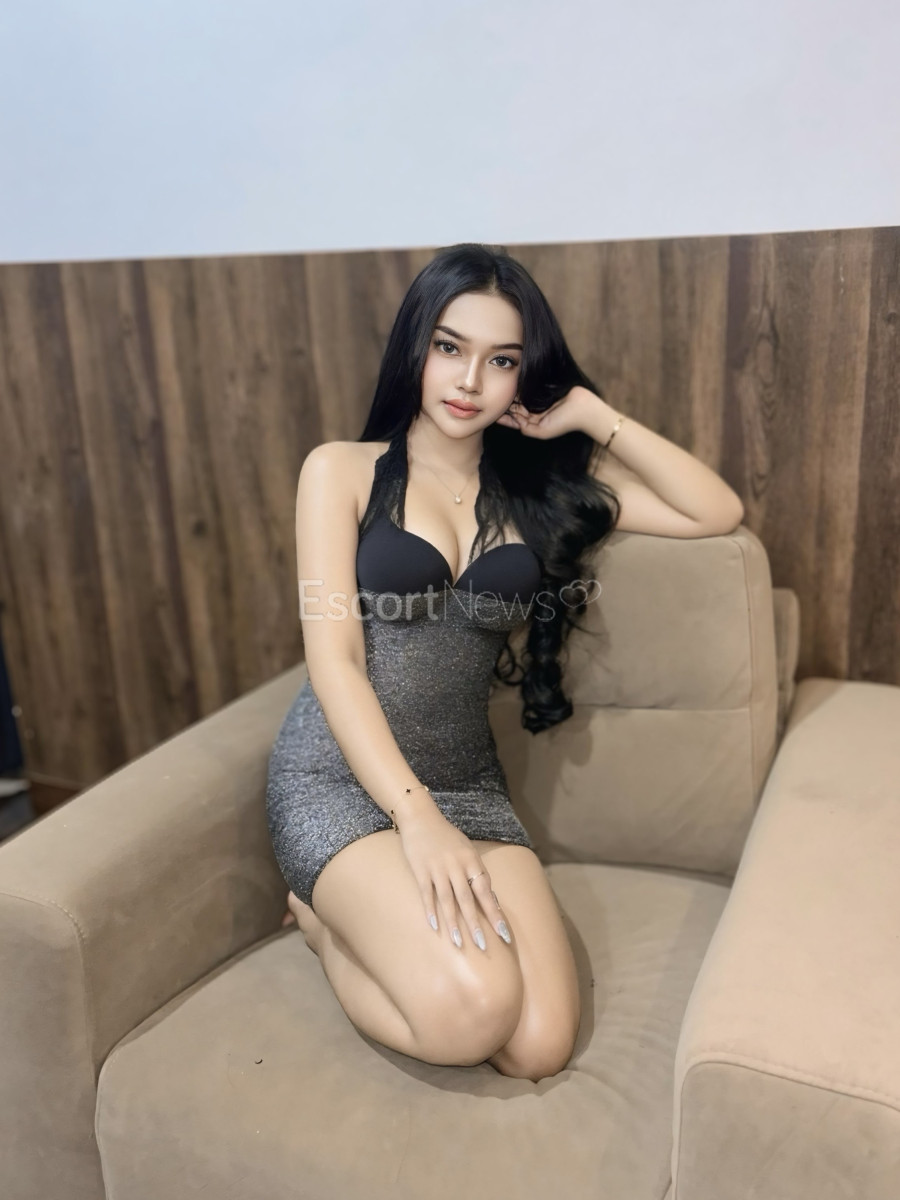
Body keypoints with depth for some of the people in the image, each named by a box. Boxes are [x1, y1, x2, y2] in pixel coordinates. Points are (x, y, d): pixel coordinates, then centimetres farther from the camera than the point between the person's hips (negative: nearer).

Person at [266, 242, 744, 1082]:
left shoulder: (540, 485, 9)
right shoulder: (343, 471, -1)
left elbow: (717, 511, 3)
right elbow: (333, 658, -10)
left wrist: (591, 414, -3)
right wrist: (416, 818, -20)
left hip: (468, 783, 4)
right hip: (339, 777, -3)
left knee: (539, 1047, -16)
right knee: (473, 1008, -26)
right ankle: (324, 916, 6)